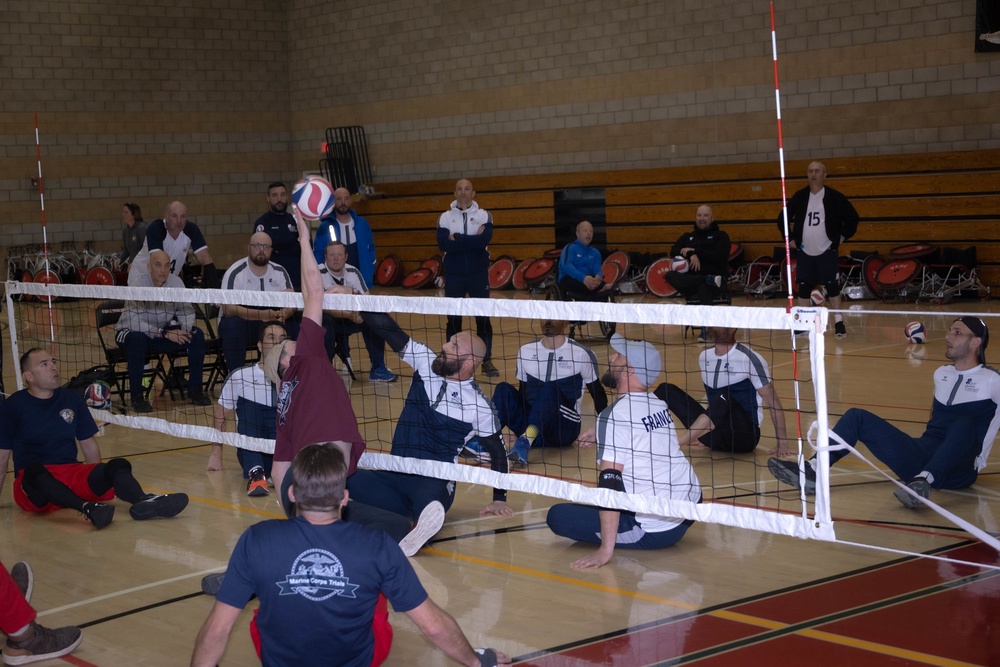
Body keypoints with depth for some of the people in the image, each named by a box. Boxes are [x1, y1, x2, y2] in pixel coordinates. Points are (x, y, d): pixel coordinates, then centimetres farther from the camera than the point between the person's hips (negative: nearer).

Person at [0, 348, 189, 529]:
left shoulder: (72, 399, 12)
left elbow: (88, 444, 18)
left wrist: (99, 478, 13)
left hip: (73, 474, 4)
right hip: (34, 483, -4)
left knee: (118, 466, -25)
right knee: (35, 471, -39)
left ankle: (142, 502, -57)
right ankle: (87, 508, -61)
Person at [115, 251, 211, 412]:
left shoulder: (176, 282, -9)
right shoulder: (138, 286, -24)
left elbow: (186, 311, -2)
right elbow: (133, 322, -32)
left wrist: (184, 330, -25)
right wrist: (164, 333, -36)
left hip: (163, 332, 5)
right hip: (131, 333, -5)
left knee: (197, 335, -14)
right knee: (137, 339, -39)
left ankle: (194, 390, -5)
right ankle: (137, 396, -28)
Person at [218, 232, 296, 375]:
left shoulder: (279, 271, 1)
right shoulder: (235, 273, -14)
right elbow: (228, 309, -26)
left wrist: (284, 314, -33)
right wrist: (261, 315, -41)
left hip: (272, 322, 4)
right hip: (238, 322, -4)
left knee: (292, 325, -22)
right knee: (232, 325, -37)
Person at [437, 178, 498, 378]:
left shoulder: (484, 215, 1)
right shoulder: (445, 217, 2)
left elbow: (484, 240, -17)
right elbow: (443, 244, -13)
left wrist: (457, 239, -14)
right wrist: (472, 241, -15)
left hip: (478, 274, -1)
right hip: (454, 275, 1)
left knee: (483, 318, 1)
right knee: (453, 318, 5)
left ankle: (487, 360, 9)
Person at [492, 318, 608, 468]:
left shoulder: (581, 354, 0)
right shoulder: (525, 351, 11)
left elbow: (597, 393, 6)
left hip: (565, 429, -4)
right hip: (529, 424, 4)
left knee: (549, 390, -32)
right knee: (503, 389, -20)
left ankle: (526, 439, -53)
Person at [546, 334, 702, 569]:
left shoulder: (615, 415, -16)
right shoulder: (658, 404, 6)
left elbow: (609, 481, -22)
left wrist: (606, 549, -25)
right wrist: (602, 435, 19)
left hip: (656, 530, -8)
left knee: (557, 516, -2)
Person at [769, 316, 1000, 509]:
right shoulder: (941, 374, 20)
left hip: (958, 470, -6)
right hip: (920, 459, 6)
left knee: (963, 425, -38)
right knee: (858, 417, -4)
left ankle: (924, 482, -56)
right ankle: (812, 471, -19)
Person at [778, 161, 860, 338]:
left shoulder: (834, 197, -5)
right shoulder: (799, 197, 4)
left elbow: (852, 217, 0)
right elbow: (783, 218, 14)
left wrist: (842, 237, -2)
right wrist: (790, 238, 8)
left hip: (827, 251, -3)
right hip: (804, 252, 3)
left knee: (832, 286, -2)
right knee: (803, 288, 5)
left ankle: (838, 321, 7)